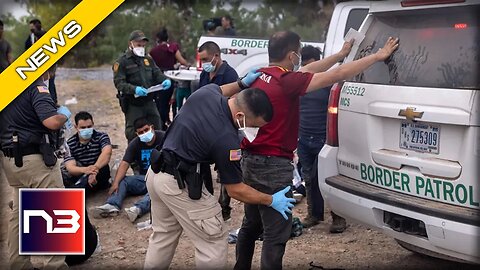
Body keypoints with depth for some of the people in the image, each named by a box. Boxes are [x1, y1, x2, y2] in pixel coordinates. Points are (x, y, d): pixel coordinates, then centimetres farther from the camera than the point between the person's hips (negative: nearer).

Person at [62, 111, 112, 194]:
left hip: (98, 175, -1)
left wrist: (95, 168, -47)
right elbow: (70, 167, -22)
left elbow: (107, 152, -28)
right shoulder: (70, 144, -7)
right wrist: (85, 170, -45)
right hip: (77, 176, 1)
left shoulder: (101, 137, -6)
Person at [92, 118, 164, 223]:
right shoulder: (134, 144, 7)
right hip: (144, 178, 5)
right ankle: (112, 206, -40)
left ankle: (138, 208, -59)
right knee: (122, 181, -16)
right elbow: (124, 164, -5)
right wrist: (115, 182, -21)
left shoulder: (162, 138, -6)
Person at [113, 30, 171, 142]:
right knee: (133, 134, -1)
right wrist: (134, 89, -31)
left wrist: (165, 80, -13)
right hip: (133, 105, -6)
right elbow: (119, 83, -14)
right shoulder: (122, 62, -5)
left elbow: (157, 74, 11)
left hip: (149, 102, 6)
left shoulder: (148, 60, 15)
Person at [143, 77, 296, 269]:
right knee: (214, 243, 1)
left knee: (163, 236, 23)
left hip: (156, 173, 9)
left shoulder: (206, 91, -8)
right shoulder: (226, 140, -26)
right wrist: (272, 201, -3)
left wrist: (241, 84, 16)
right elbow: (236, 190, -14)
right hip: (181, 184, -9)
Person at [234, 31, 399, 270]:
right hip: (273, 165, -9)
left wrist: (340, 54, 22)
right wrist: (378, 56, -8)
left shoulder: (259, 77, 6)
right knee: (275, 234, -2)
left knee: (251, 225, 22)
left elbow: (305, 72, 17)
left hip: (250, 160, 9)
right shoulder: (286, 81, -18)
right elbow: (337, 75, -16)